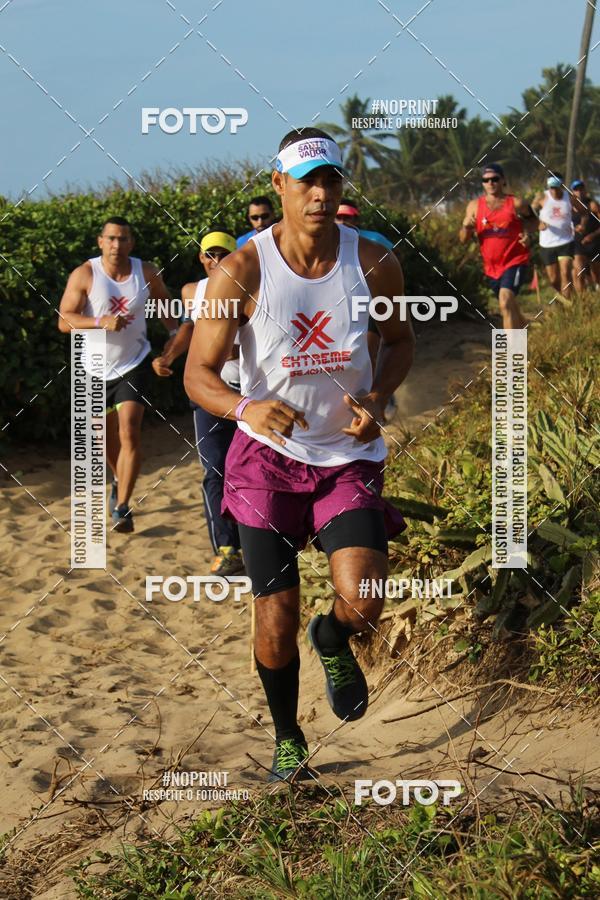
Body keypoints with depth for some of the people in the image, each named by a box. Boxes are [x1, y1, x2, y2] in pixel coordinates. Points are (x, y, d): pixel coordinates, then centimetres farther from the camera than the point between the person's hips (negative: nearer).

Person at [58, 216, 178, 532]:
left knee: (129, 433, -15)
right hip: (97, 367, 1)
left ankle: (122, 507, -13)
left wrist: (174, 333, 1)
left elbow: (164, 301, 14)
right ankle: (119, 481, 47)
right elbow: (65, 320, -19)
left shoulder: (147, 273, -6)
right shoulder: (84, 275, -13)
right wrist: (101, 322, -33)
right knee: (109, 434, 17)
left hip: (134, 364, -1)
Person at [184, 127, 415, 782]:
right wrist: (246, 408, -33)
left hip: (349, 456, 1)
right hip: (268, 457, -1)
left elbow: (400, 340, 12)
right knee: (275, 622, 2)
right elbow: (198, 374, -11)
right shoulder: (241, 273, -13)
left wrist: (376, 398, -8)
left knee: (361, 605, -18)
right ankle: (287, 742, 30)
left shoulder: (375, 265, -6)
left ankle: (332, 643, 22)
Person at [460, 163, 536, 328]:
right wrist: (466, 226, -20)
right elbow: (463, 239, 2)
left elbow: (532, 220, 12)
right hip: (491, 265, 5)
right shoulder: (474, 206, -1)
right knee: (508, 305, 21)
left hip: (515, 261, -5)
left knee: (505, 302, -26)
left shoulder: (516, 203, -8)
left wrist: (527, 233, -9)